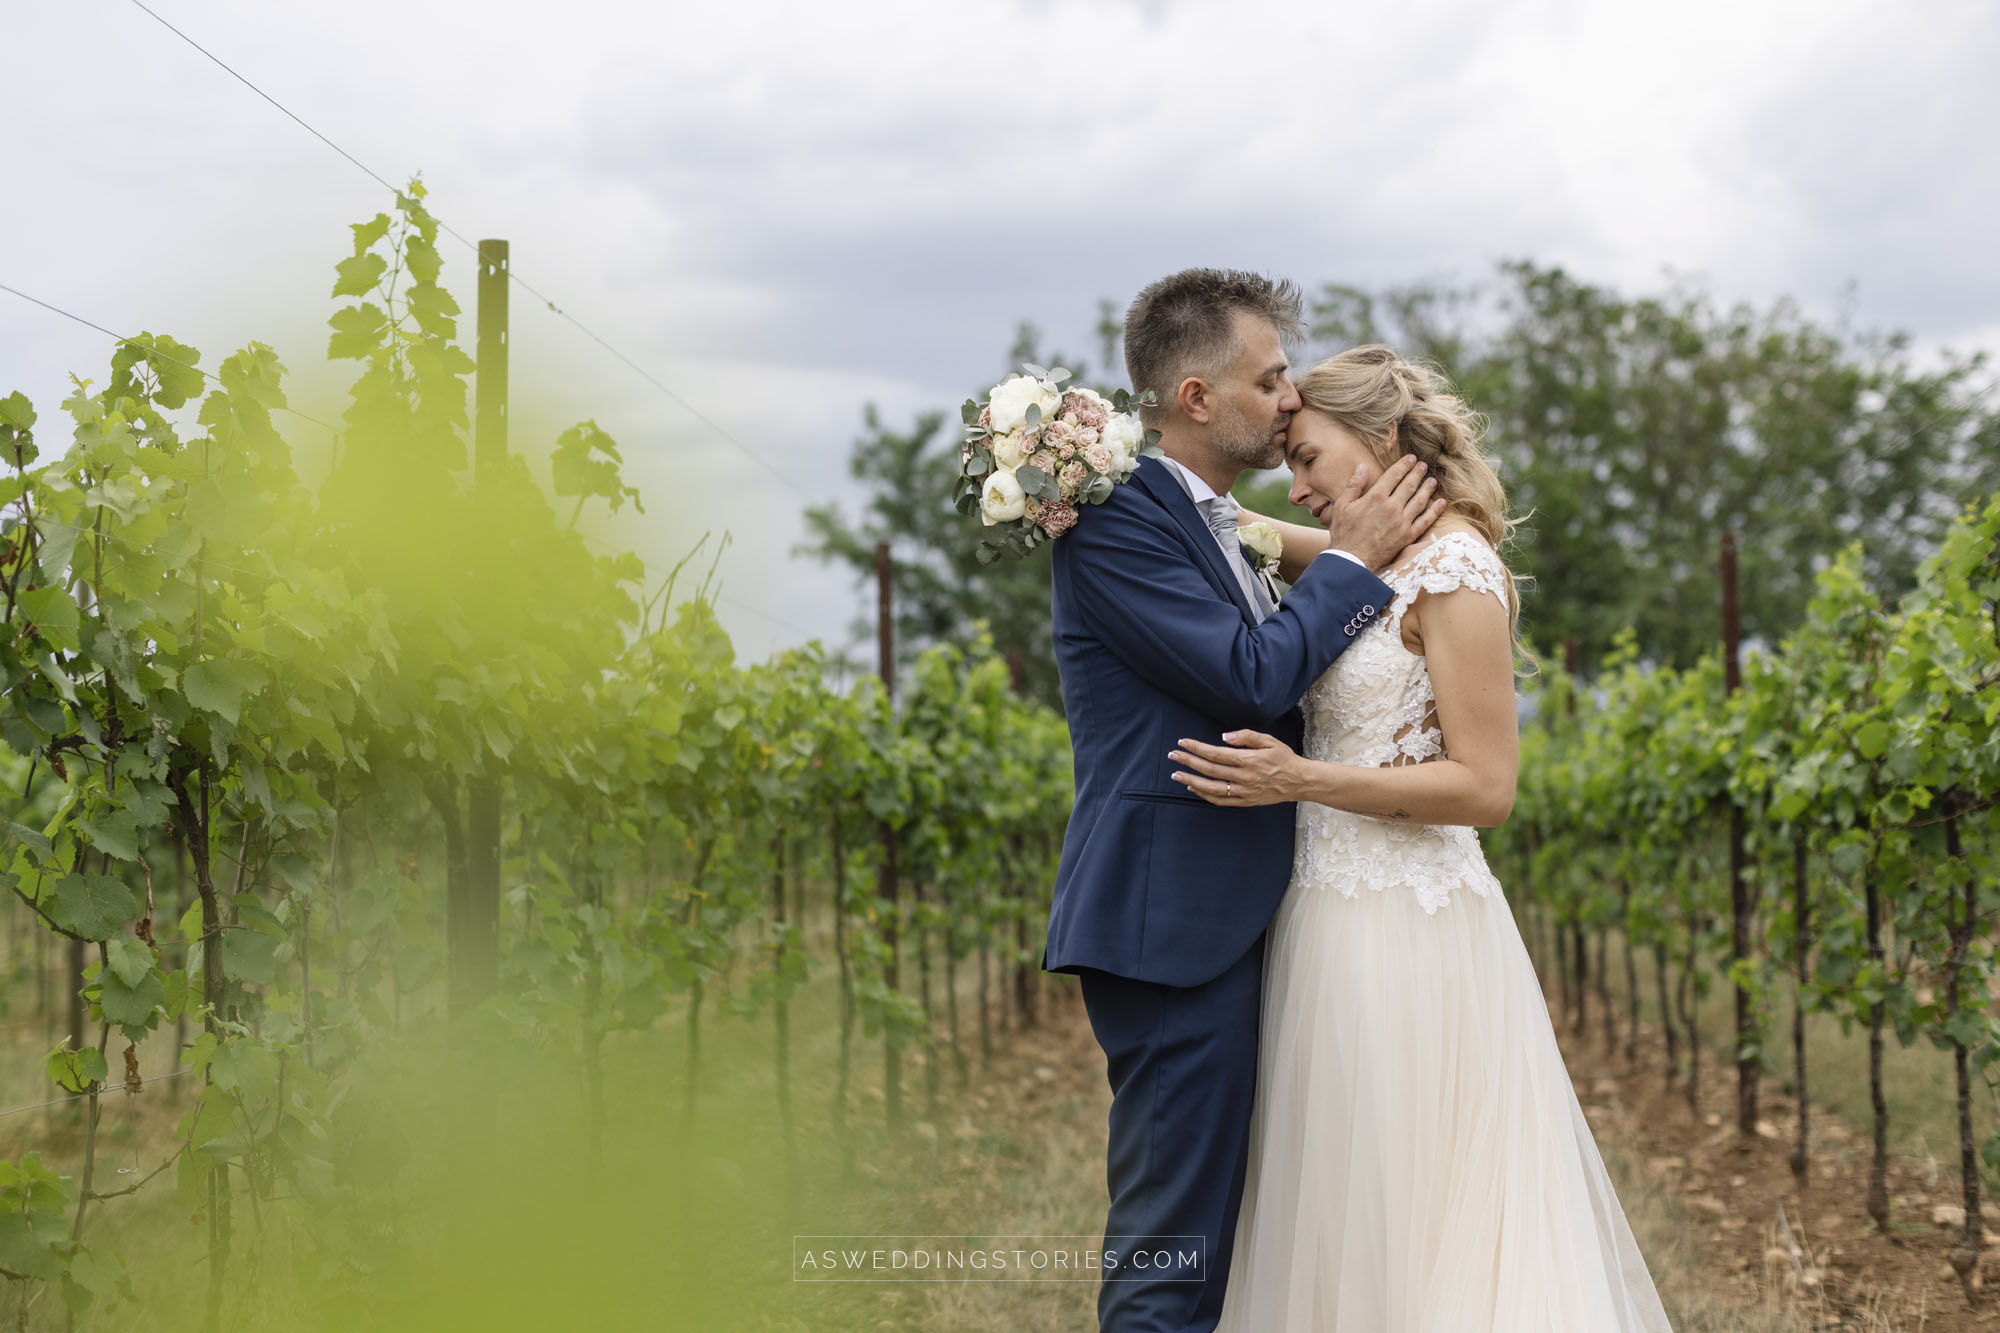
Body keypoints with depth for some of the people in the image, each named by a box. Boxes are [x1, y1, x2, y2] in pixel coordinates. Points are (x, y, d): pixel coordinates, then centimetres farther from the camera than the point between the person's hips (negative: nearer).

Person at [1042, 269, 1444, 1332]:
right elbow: (1254, 677, -19)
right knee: (1174, 1246, -7)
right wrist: (1354, 558, -7)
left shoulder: (1207, 522, 19)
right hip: (1172, 924, -10)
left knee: (1208, 1230, 14)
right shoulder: (1114, 518, -13)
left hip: (1226, 920, 10)